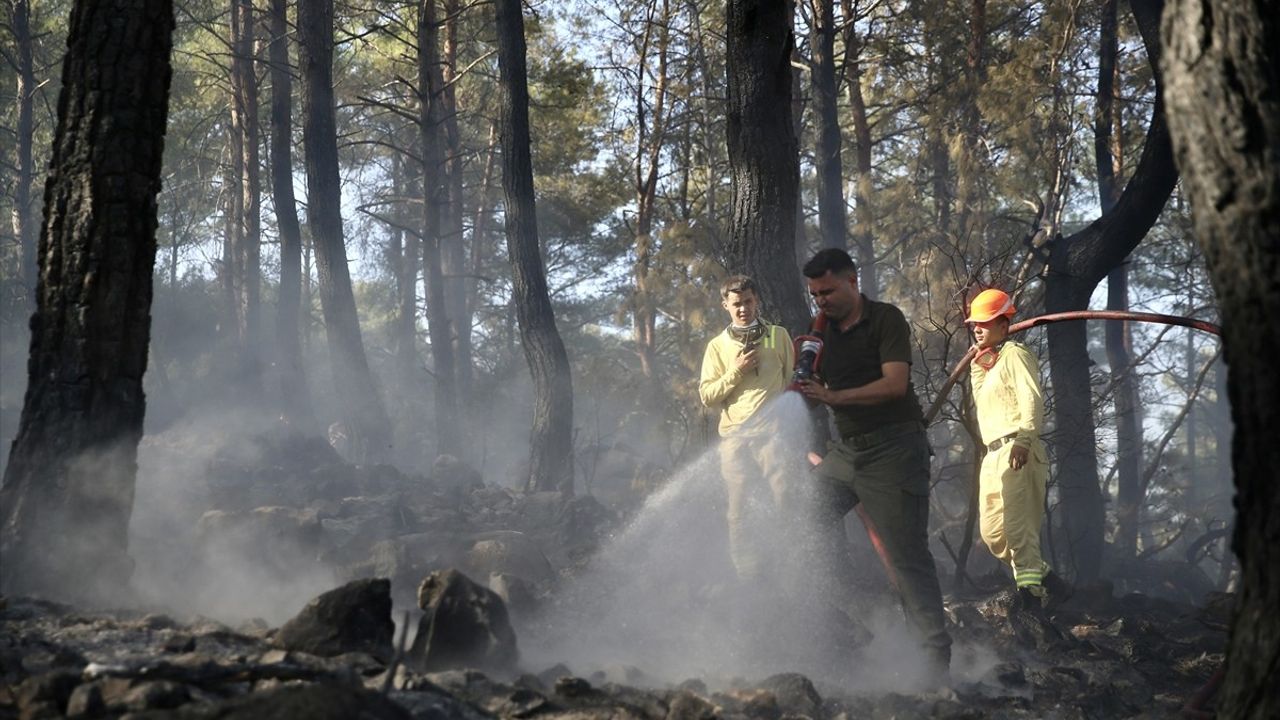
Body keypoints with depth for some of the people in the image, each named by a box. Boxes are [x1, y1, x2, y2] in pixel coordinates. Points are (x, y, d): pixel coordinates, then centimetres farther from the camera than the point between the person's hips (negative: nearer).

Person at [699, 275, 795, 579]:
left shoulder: (778, 337, 12)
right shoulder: (718, 346, 13)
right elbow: (706, 395, 7)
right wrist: (736, 372, -6)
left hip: (773, 432, -1)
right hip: (735, 437, 1)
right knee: (738, 515, 1)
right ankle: (748, 580, 7)